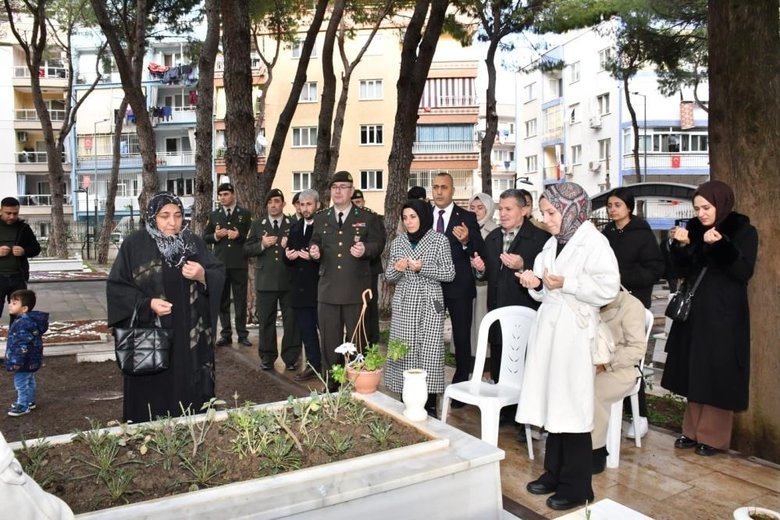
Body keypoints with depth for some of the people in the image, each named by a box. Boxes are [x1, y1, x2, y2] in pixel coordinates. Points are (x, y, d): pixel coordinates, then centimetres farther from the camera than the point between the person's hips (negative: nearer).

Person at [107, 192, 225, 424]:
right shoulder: (135, 245, -3)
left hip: (190, 338, 2)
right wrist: (147, 304, -17)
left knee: (190, 395, 8)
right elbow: (116, 286, -3)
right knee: (152, 398, 4)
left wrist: (203, 276, -18)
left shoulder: (194, 242, 5)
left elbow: (220, 275, 3)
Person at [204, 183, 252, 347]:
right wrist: (215, 236, -9)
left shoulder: (245, 214, 4)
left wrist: (239, 235, -17)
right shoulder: (214, 215, 11)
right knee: (222, 300, 7)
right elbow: (205, 237, 11)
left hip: (239, 264, -2)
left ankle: (242, 334, 10)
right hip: (220, 264, 3)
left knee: (240, 300, 3)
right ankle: (226, 334, 15)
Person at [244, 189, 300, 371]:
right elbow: (246, 250, 5)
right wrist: (261, 245, -12)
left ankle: (291, 358, 13)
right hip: (265, 280, 1)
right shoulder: (257, 225, 9)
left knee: (291, 320, 3)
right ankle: (267, 357, 20)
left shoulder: (294, 225, 5)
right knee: (266, 321, 8)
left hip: (289, 280, -1)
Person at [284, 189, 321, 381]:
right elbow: (288, 254, 16)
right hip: (299, 287, 7)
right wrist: (288, 256, -5)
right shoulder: (294, 228, 15)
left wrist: (315, 256, -26)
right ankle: (313, 364, 23)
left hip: (319, 287, -7)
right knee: (305, 329, 12)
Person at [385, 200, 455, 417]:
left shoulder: (439, 240, 0)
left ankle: (430, 405, 6)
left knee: (429, 353, -5)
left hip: (429, 304, -3)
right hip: (404, 304, 3)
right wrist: (396, 268, -10)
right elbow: (389, 276, 13)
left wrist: (423, 268, -13)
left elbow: (450, 273, -2)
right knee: (404, 352, 1)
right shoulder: (398, 242, 10)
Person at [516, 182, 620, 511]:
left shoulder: (593, 241, -9)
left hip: (573, 332, -7)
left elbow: (608, 287, -19)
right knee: (553, 403, 12)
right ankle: (555, 472, 25)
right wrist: (537, 283, -2)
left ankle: (576, 485, 11)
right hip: (549, 328, 7)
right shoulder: (552, 244, 13)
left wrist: (565, 283, -21)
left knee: (571, 406, -2)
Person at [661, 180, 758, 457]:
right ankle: (693, 430, 19)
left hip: (724, 315, -5)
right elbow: (685, 271, 5)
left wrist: (720, 246, -28)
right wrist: (681, 246, -12)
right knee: (693, 373, 9)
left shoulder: (743, 231, -5)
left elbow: (743, 272, -15)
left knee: (718, 374, -1)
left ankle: (714, 436, 10)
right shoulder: (695, 229, 7)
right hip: (693, 310, 5)